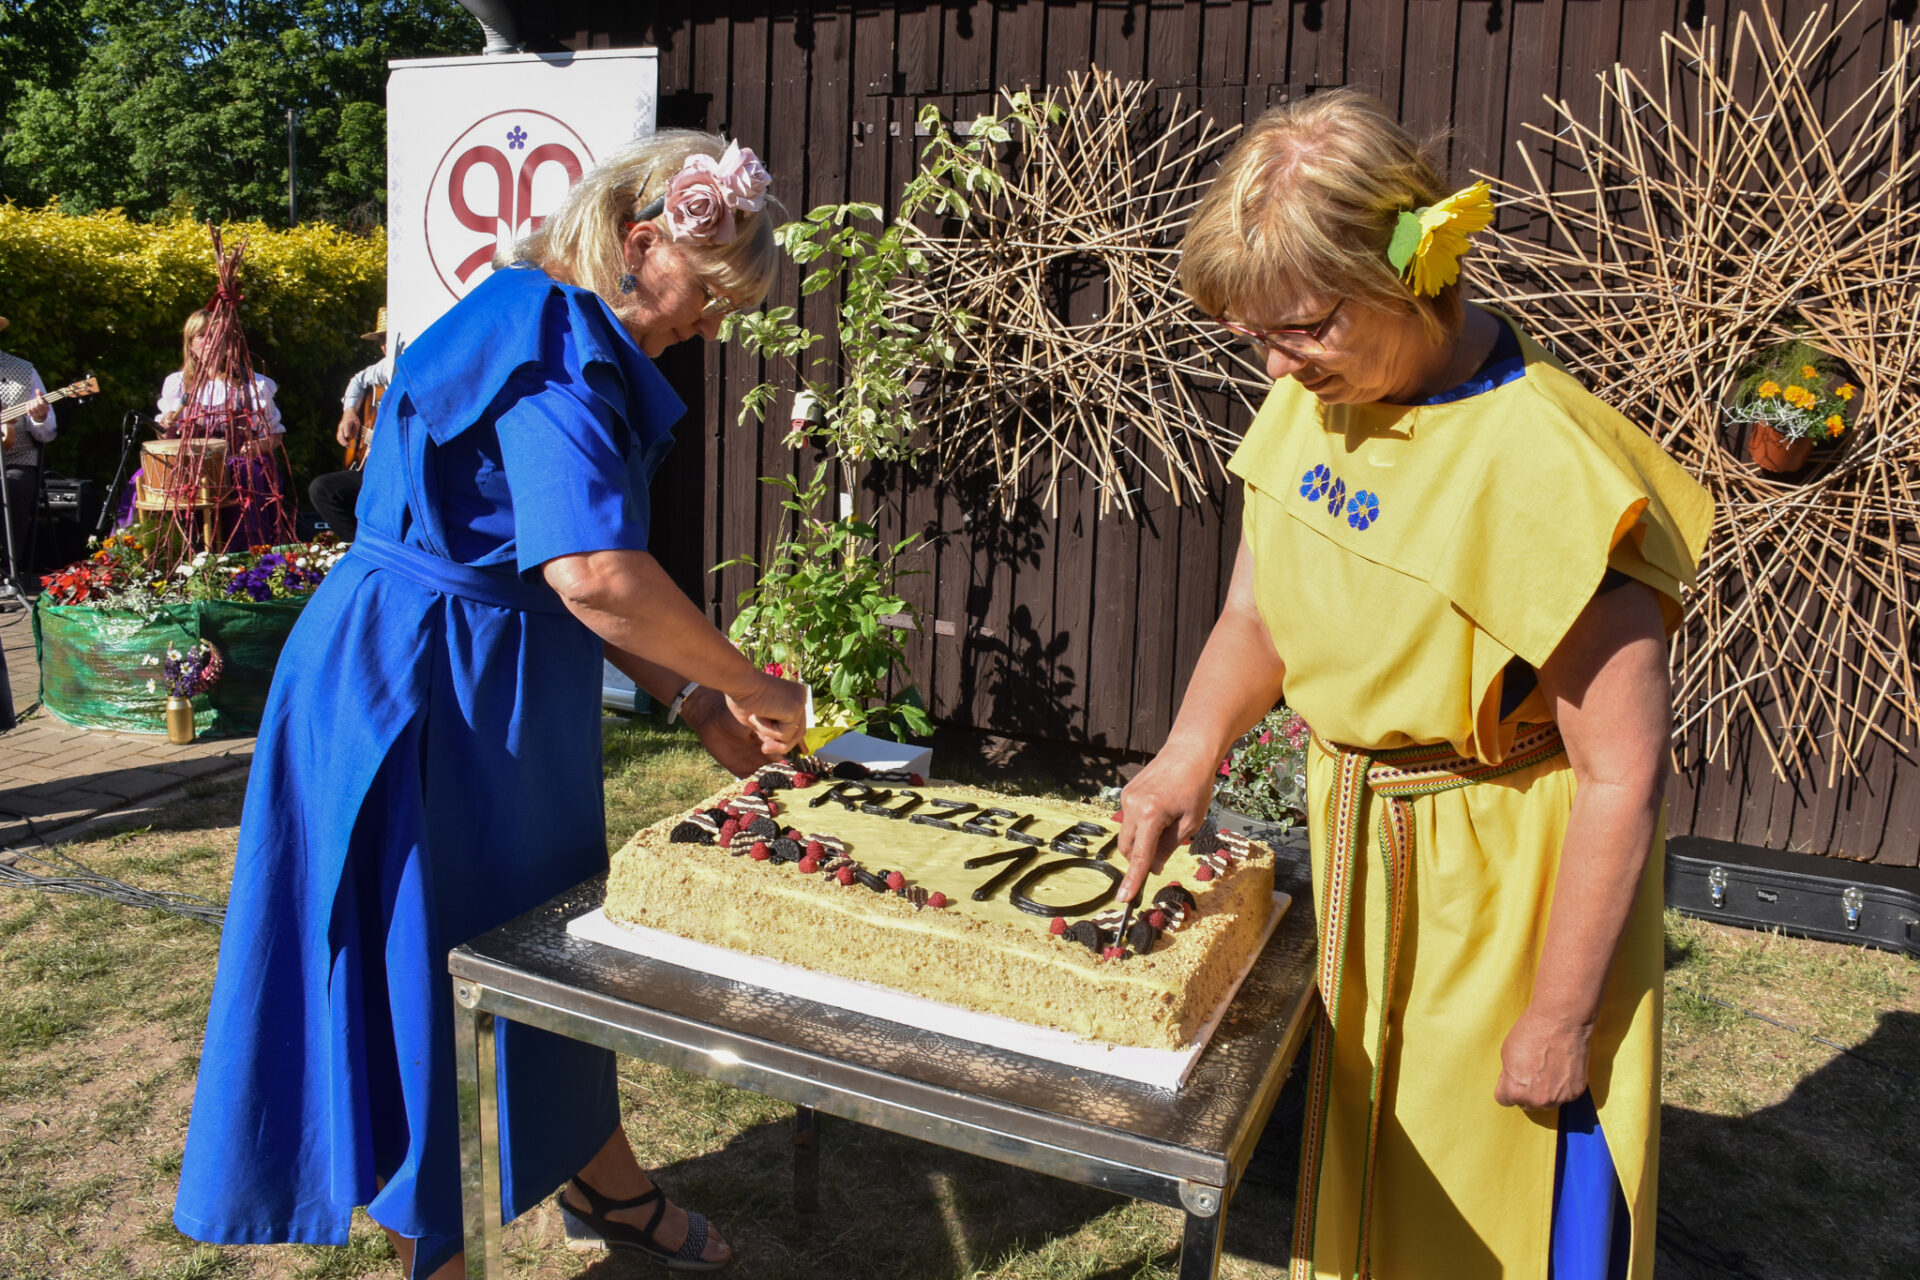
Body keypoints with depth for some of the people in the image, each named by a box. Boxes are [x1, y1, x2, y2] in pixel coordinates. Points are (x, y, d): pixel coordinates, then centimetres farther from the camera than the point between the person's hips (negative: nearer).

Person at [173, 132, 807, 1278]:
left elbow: (574, 584, 13)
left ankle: (599, 1180, 41)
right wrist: (754, 687, -20)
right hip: (417, 691, -11)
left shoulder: (574, 345, 11)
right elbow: (595, 576, -34)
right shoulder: (550, 338, -21)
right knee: (424, 966, 5)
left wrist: (701, 704, 7)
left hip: (496, 688, 11)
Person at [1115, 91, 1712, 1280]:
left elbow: (1624, 777, -24)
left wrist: (1559, 1017, -17)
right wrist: (1190, 756, -9)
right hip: (1356, 841, 7)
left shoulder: (1543, 463, -28)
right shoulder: (1315, 400, -5)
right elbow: (1259, 612, 7)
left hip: (1506, 869, -6)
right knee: (1365, 1146, 27)